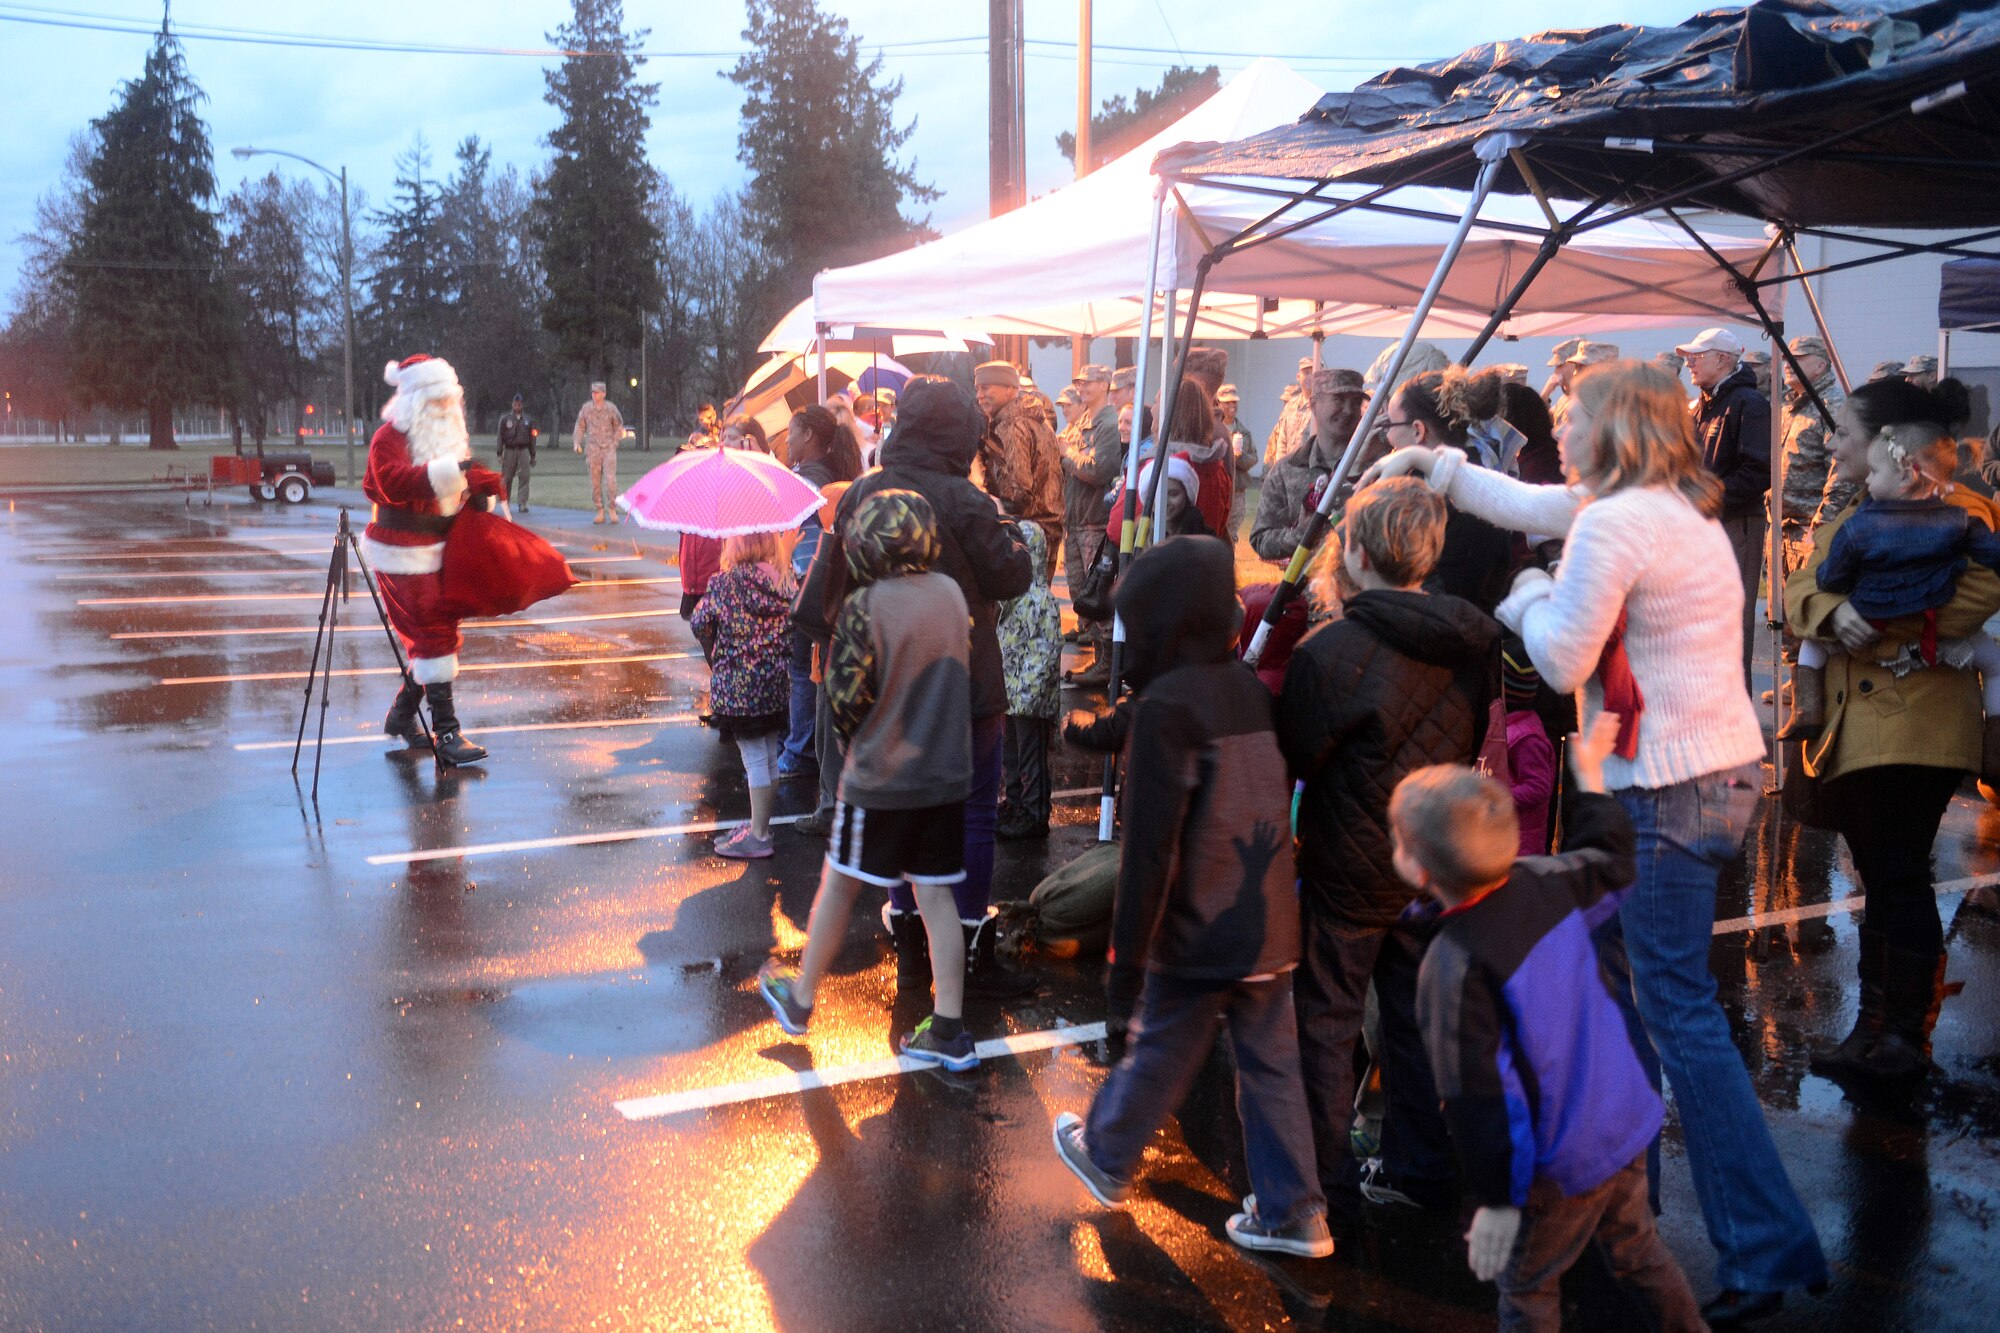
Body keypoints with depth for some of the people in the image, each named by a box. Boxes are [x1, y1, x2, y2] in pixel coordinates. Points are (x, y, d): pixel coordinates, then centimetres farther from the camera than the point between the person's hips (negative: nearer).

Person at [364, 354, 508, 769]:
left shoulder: (449, 435, 14)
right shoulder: (391, 437, -13)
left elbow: (461, 484, 24)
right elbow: (393, 482, -32)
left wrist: (481, 493, 0)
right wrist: (451, 470, -41)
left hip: (442, 550, 9)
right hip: (405, 556, -9)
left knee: (440, 635, 13)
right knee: (433, 637, -12)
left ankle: (401, 715, 30)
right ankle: (446, 733, -10)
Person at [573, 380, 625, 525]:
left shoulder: (611, 408, -2)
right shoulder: (586, 408, 1)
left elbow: (619, 426, 13)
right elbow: (580, 426, 13)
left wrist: (614, 441, 5)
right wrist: (577, 442, 1)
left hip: (609, 449, -2)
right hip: (593, 450, 2)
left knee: (610, 479, -13)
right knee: (595, 482, 3)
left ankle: (612, 510, -3)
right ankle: (600, 512, 11)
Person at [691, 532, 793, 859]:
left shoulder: (725, 583, -13)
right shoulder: (783, 581, 0)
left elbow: (700, 625, -9)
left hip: (738, 687, -6)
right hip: (775, 683, 6)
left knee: (754, 759, -1)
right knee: (769, 756, 15)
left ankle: (758, 835, 5)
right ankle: (760, 825, 27)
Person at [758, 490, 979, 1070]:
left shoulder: (865, 605, -16)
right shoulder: (951, 592, 1)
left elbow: (846, 701, -15)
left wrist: (854, 738, 4)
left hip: (879, 778, -5)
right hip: (946, 772, 5)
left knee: (838, 884, 13)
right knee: (936, 896, 10)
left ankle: (800, 998, 30)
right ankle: (948, 1030, 12)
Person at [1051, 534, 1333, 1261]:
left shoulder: (1166, 705, -17)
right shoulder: (1252, 690, 5)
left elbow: (1150, 846, -19)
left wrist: (1125, 956, -13)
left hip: (1197, 936, -6)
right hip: (1270, 928, 6)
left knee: (1158, 1057, 14)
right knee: (1271, 1065, 13)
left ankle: (1106, 1159, 35)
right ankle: (1292, 1212, 19)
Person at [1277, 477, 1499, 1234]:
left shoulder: (1331, 651, -23)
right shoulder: (1470, 644, -4)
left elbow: (1291, 755, -12)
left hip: (1349, 866, -6)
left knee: (1323, 1026, 6)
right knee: (1418, 1014, 19)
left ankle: (1324, 1195, 13)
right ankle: (1420, 1169, 31)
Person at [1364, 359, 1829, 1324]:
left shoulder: (1612, 524, -17)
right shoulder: (1685, 508, 14)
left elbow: (1563, 662, -14)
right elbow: (1531, 504, 25)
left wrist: (1531, 597, 4)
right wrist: (1431, 466, 29)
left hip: (1667, 791, -10)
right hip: (1727, 769, 10)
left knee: (1679, 1013, -5)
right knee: (1607, 950, 23)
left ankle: (1768, 1246, 0)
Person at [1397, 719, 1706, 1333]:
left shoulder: (1454, 970, -27)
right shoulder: (1544, 882, -9)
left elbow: (1478, 1102, -23)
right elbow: (1609, 860, 15)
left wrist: (1495, 1201, -14)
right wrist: (1589, 773, 27)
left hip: (1560, 1168, -7)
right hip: (1627, 1122, 7)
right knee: (1637, 1250, 28)